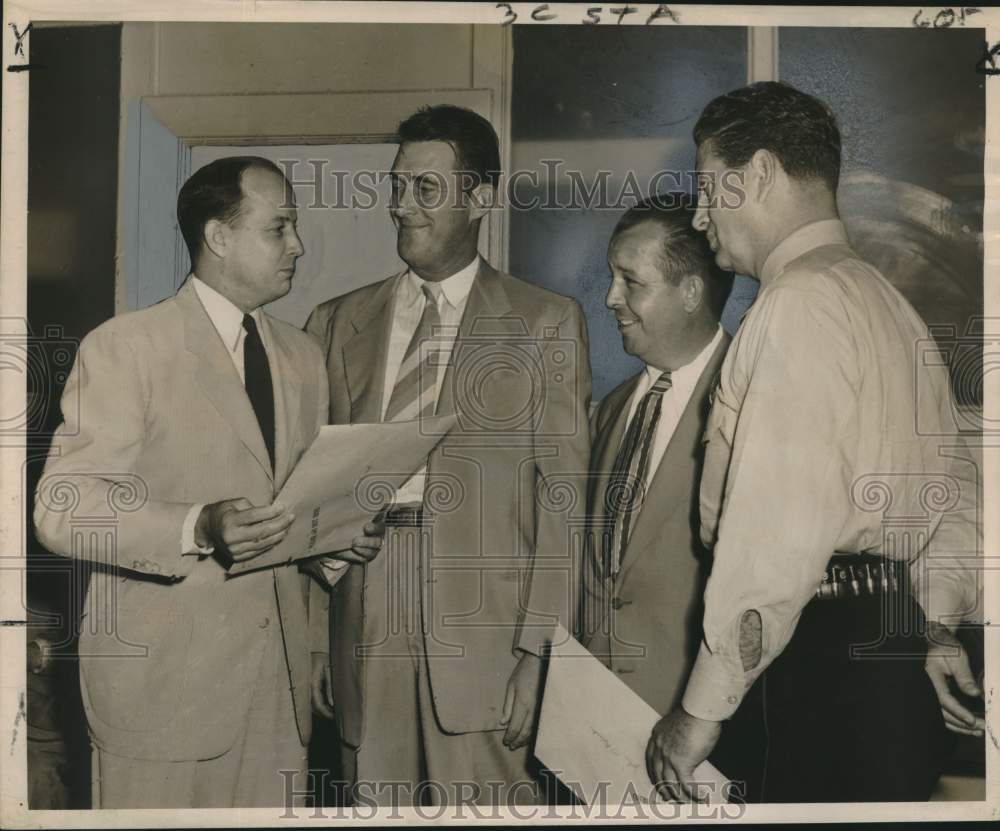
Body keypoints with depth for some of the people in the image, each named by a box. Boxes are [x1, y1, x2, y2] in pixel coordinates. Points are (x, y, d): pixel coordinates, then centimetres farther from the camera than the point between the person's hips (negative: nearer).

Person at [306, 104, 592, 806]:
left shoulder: (546, 322, 3)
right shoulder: (339, 324, 13)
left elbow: (563, 495, -1)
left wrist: (541, 650, -8)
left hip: (483, 633, -3)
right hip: (364, 634, 3)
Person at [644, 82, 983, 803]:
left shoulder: (799, 300, -15)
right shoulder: (886, 300, 17)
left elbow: (777, 531, -22)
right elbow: (952, 483, 18)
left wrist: (703, 711, -16)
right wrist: (936, 625, 10)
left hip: (826, 668, -10)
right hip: (893, 658, 10)